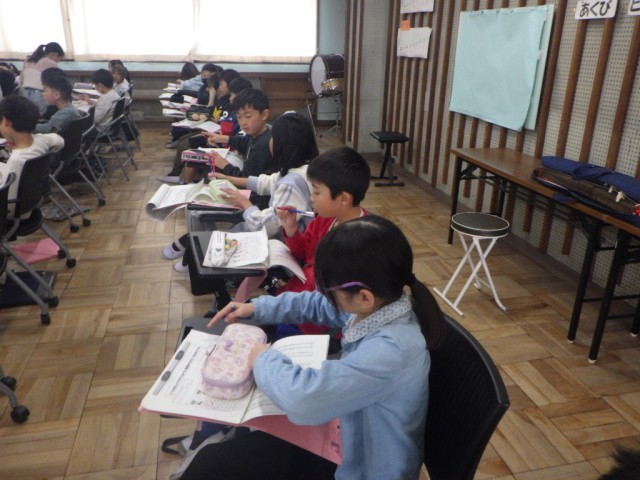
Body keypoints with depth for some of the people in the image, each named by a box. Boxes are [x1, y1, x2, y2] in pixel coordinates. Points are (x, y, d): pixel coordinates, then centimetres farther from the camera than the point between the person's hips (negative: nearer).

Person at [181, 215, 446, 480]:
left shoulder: (390, 350, -38)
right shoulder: (384, 301, -12)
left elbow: (301, 397, -44)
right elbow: (318, 304, 8)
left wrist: (264, 359, -24)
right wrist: (257, 308, 4)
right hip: (351, 439, 7)